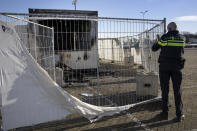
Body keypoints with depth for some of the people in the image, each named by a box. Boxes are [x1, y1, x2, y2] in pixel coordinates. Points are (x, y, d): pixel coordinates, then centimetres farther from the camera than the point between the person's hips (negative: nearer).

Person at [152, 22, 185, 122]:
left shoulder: (164, 37, -4)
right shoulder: (181, 38, 5)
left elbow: (154, 48, 3)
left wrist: (158, 42, 23)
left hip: (164, 66, -2)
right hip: (177, 67, 2)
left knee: (165, 90, 6)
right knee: (177, 91, 6)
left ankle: (165, 113, 11)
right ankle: (179, 115, 8)